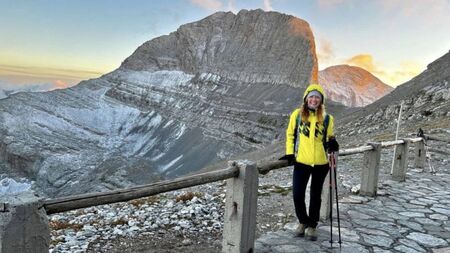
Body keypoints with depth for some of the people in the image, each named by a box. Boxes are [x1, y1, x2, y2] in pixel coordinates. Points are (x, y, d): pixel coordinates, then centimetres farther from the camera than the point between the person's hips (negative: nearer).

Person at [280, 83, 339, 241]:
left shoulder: (327, 118, 2)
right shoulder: (297, 114, 0)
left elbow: (329, 138, 12)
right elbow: (290, 134, 7)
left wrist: (332, 144, -11)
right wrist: (290, 153, -3)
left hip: (320, 163, 1)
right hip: (301, 162, 0)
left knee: (315, 195, 12)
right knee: (297, 194, -1)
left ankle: (312, 225, 31)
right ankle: (303, 221, 27)